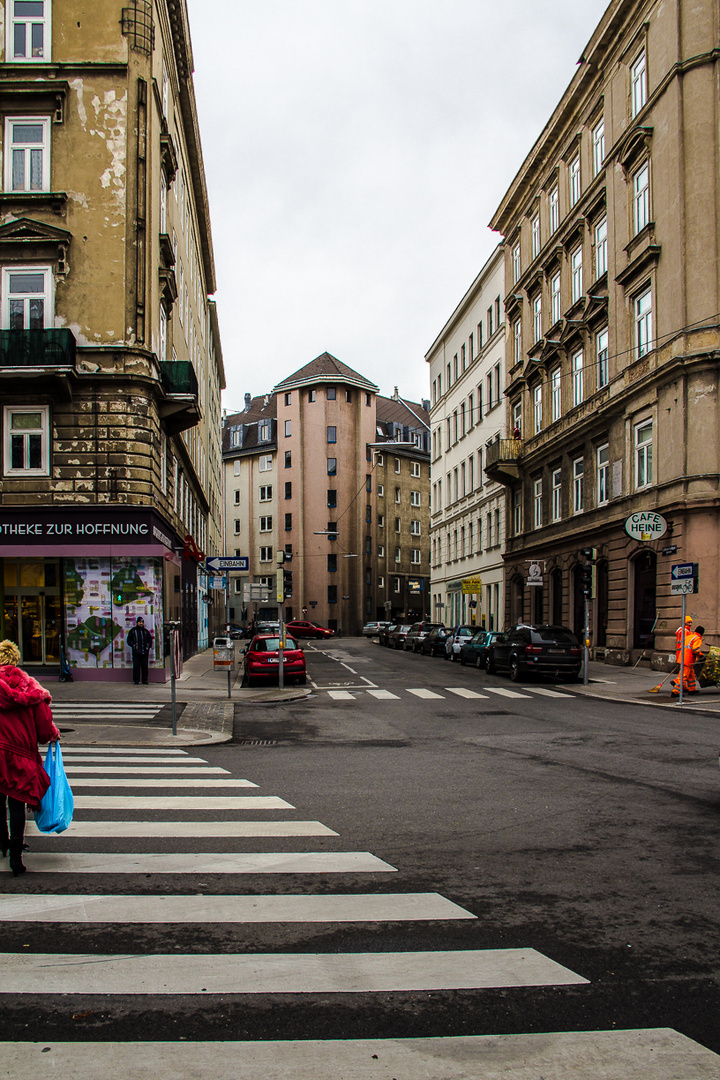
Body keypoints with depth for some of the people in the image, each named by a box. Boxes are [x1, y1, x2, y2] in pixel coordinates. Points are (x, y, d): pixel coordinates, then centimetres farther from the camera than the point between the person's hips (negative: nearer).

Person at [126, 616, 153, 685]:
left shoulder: (146, 631, 16)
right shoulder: (133, 630, 8)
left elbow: (150, 639, 23)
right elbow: (129, 640, 7)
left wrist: (149, 647, 9)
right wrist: (133, 645, -9)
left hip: (144, 652, 2)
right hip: (136, 652, -2)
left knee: (145, 667, 1)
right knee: (136, 666, -4)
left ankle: (145, 681, 6)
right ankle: (136, 680, 3)